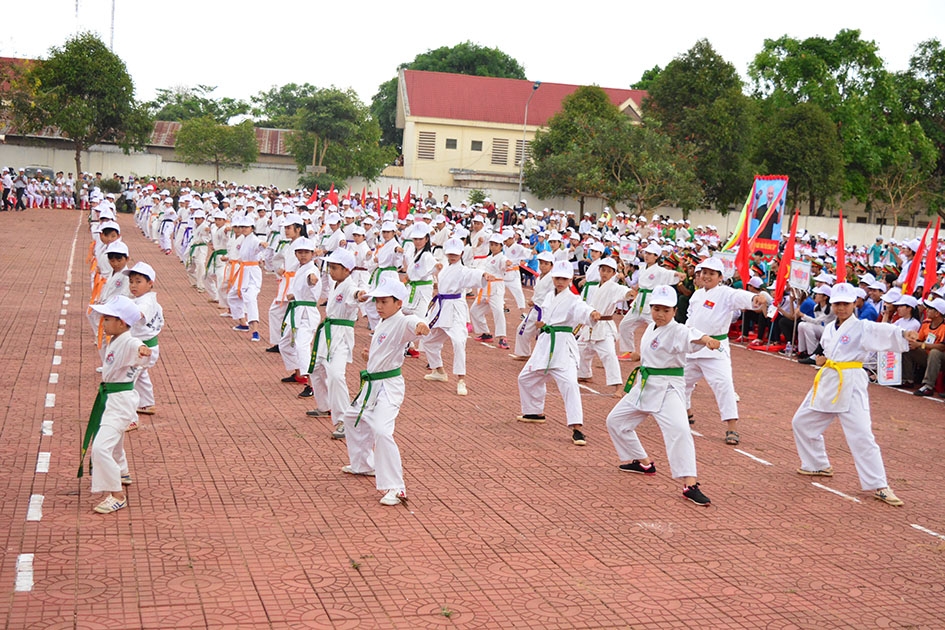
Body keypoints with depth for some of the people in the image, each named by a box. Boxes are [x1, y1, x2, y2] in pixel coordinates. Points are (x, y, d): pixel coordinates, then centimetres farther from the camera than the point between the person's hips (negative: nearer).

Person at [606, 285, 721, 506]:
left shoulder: (677, 331, -19)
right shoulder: (651, 329, 6)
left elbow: (693, 336, -42)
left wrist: (707, 340, -60)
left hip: (668, 387, -8)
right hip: (645, 385, 8)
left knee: (678, 429, -28)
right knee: (615, 421, 18)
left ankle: (689, 484, -26)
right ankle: (643, 462, 35)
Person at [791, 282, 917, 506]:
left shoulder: (863, 327, -10)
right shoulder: (830, 329, 12)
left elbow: (885, 332, -29)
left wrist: (904, 334, -49)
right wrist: (821, 359, 4)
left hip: (851, 385, -8)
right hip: (827, 382, 8)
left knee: (861, 435, -13)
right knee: (802, 422, 17)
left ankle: (878, 486, -8)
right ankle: (818, 465, 36)